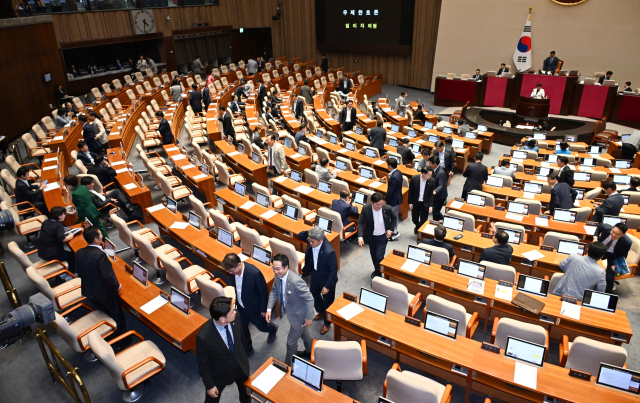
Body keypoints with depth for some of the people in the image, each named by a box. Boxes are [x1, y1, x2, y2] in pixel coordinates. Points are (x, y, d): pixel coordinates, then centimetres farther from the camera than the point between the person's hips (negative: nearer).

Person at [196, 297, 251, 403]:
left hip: (241, 367, 4)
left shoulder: (235, 319, -26)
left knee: (246, 390, 32)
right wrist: (209, 385, -9)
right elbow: (202, 364, -21)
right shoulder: (203, 337, -39)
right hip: (219, 374, -4)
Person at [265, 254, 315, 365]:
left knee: (291, 342, 12)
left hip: (299, 316, -8)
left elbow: (309, 299, -30)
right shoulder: (278, 277, -14)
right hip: (291, 313, 8)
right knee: (304, 334, 33)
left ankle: (288, 365, 37)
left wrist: (308, 317, -21)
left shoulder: (296, 281, -39)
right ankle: (309, 352, 59)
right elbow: (274, 291, 3)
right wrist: (269, 309, -5)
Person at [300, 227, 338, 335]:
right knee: (314, 293, 29)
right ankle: (321, 312, 59)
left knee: (327, 301, 17)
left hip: (327, 278, -7)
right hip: (315, 273, 7)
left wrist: (327, 286, -19)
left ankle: (327, 323, 44)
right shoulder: (310, 243, -21)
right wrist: (306, 271, 11)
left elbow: (334, 270, -26)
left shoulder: (329, 252, -41)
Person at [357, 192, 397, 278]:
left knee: (379, 256, -6)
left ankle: (378, 274, 18)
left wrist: (391, 229, -10)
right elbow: (360, 222, -17)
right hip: (371, 236, 2)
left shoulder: (387, 208, -23)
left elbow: (394, 218, -2)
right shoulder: (366, 209, -23)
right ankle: (376, 270, 47)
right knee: (373, 255, 20)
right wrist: (360, 236, -27)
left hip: (383, 236, -2)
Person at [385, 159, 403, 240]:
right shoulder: (398, 172, 1)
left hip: (393, 200, -10)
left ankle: (394, 233, 19)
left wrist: (385, 199, -13)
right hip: (397, 198, 10)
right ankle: (394, 231, 36)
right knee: (395, 215, 22)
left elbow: (390, 191, -24)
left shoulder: (394, 177, -30)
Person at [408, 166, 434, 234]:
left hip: (425, 204, 0)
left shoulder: (432, 181, -14)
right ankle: (417, 226, 51)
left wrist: (430, 206, -8)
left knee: (423, 221, 7)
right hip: (415, 203, 1)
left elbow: (431, 194, -5)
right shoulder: (414, 178, -16)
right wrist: (410, 203, -4)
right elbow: (410, 192, -5)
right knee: (414, 219, 17)